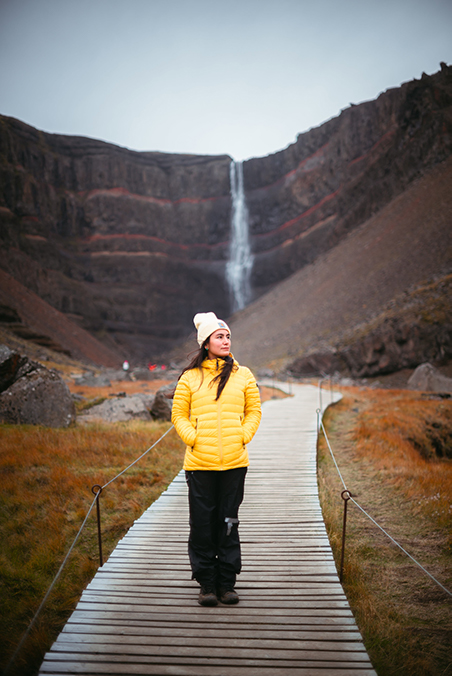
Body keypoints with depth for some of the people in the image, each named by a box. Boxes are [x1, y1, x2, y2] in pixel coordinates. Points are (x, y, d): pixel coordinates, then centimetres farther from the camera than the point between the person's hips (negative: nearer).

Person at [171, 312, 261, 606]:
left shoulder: (243, 375, 7)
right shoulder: (190, 377, 3)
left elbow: (254, 411, 11)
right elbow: (179, 414, 7)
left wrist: (243, 436, -3)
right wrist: (193, 437, -7)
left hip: (234, 461, 1)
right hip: (200, 462, -1)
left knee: (229, 522, 7)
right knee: (202, 523, 4)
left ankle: (227, 582, 18)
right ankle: (207, 583, 16)